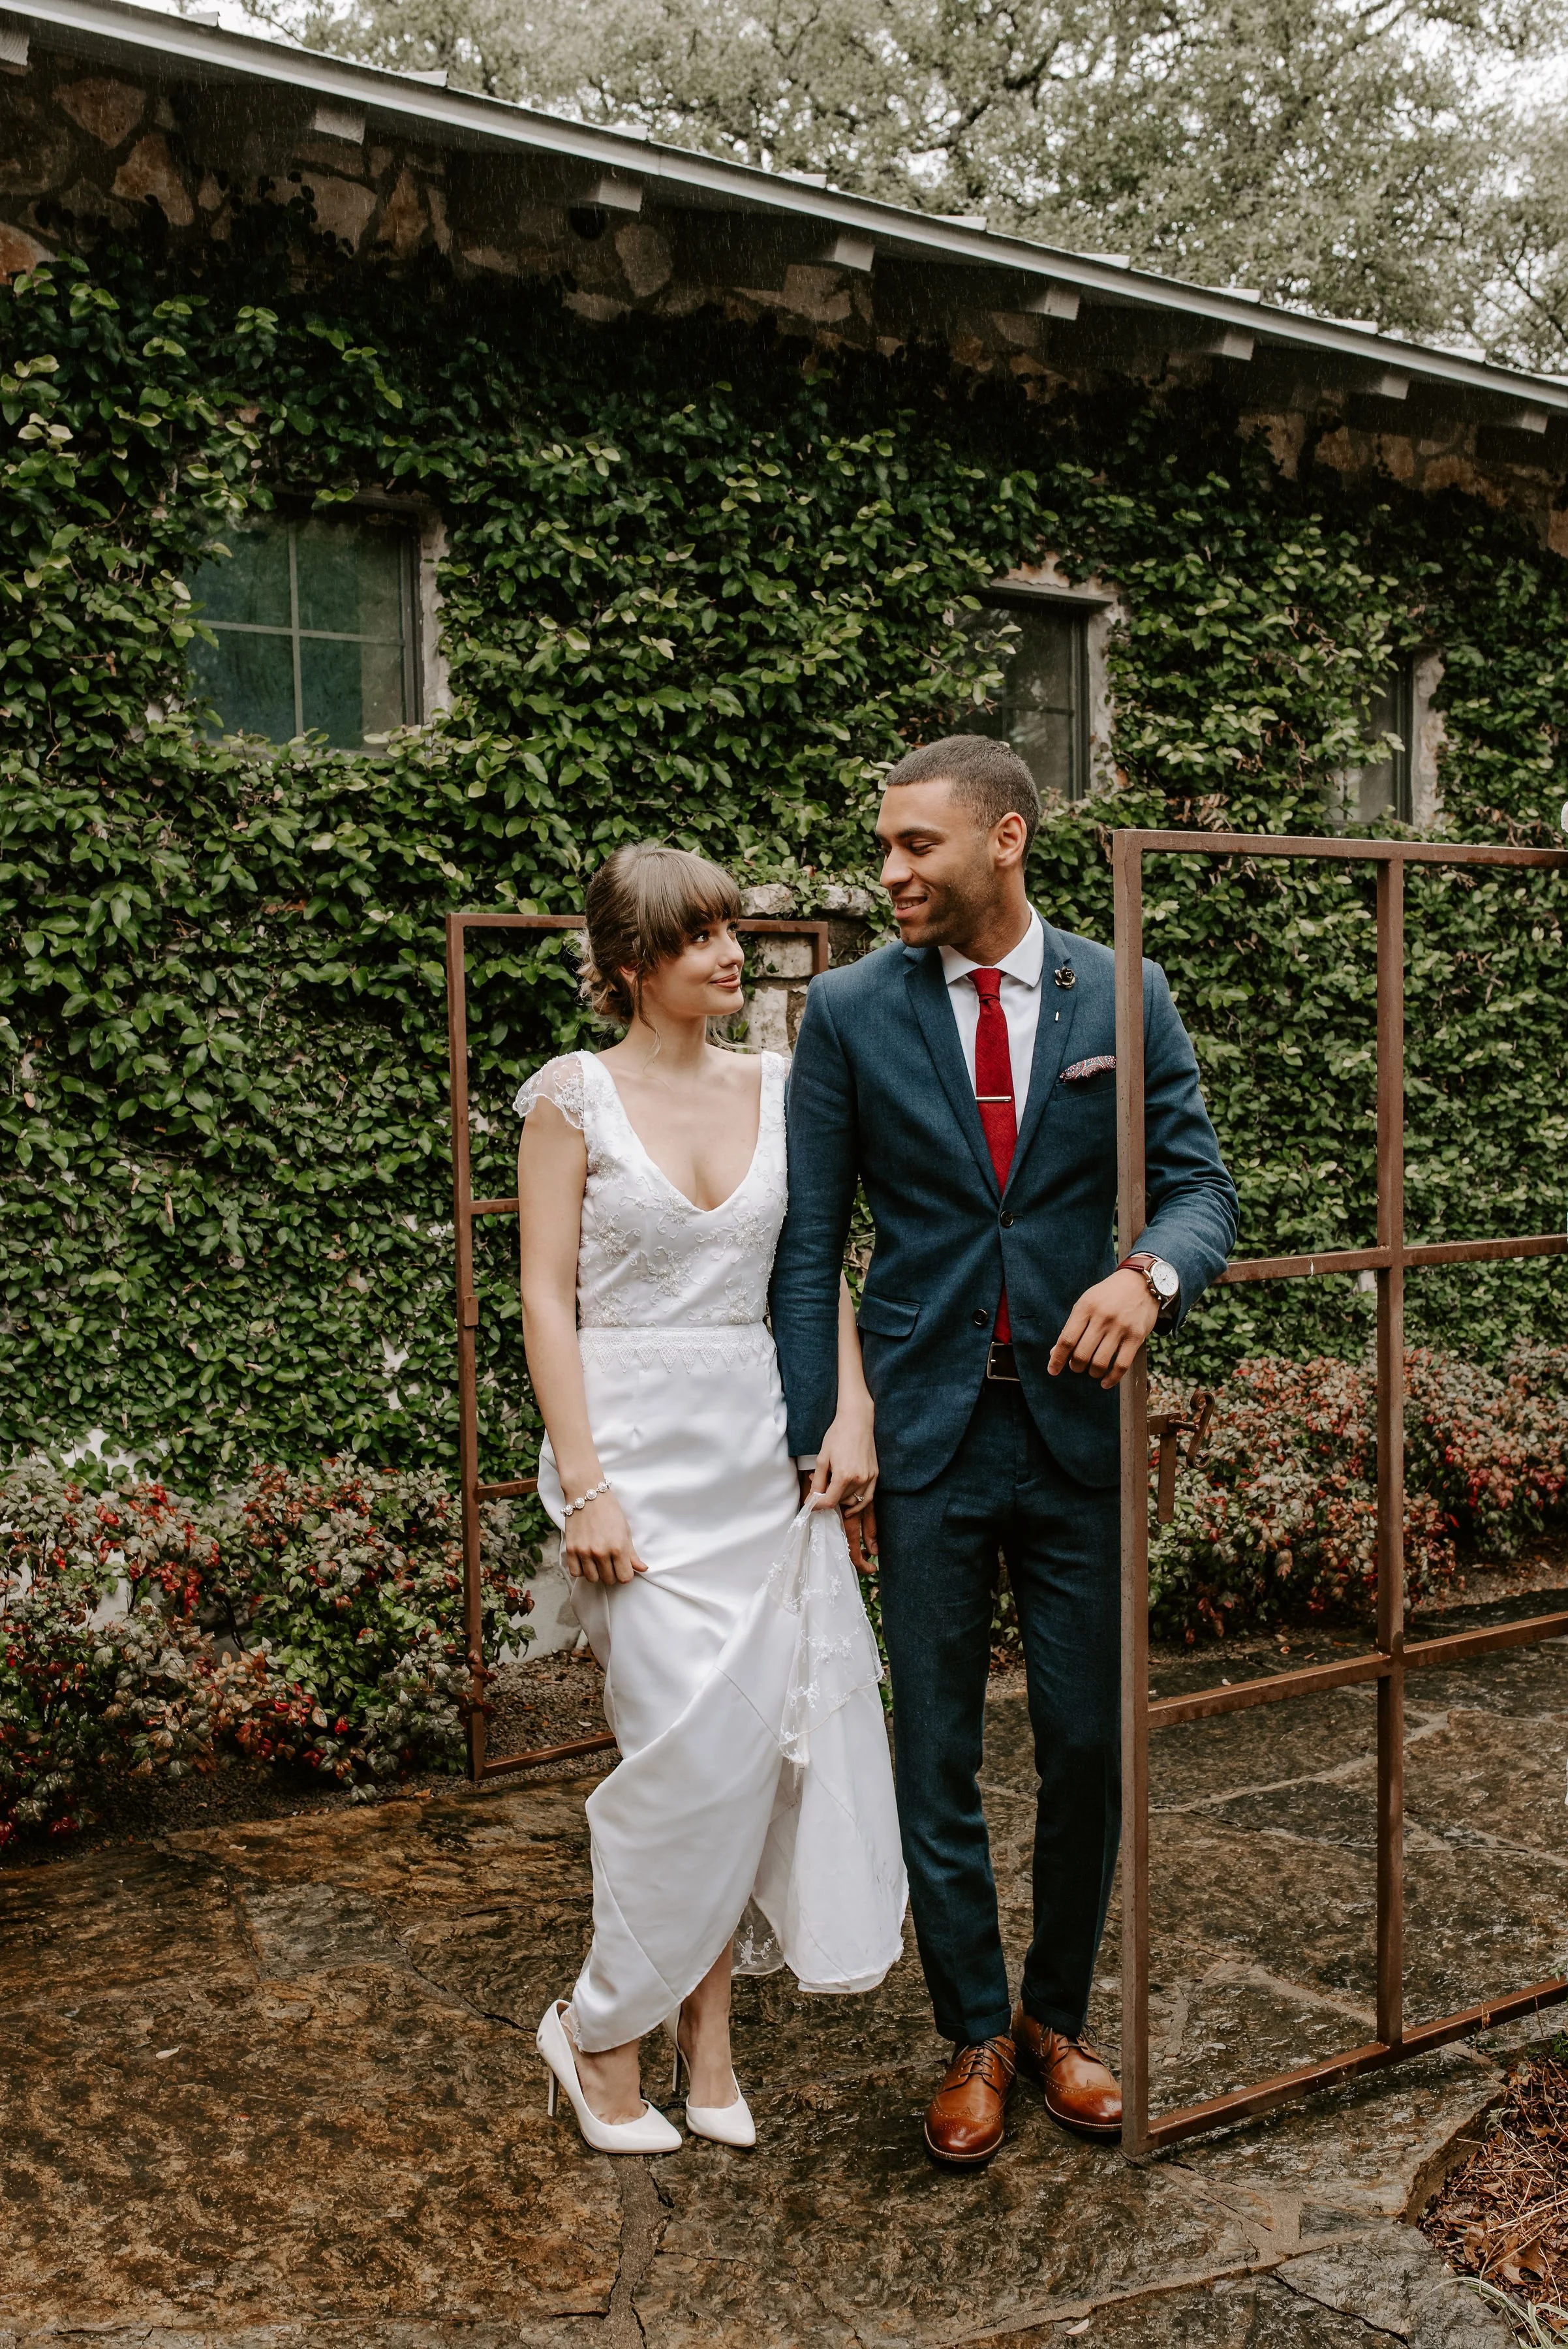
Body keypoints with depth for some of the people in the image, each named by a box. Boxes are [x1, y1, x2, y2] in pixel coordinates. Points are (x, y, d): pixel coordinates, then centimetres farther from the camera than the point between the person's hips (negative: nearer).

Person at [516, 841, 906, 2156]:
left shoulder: (776, 1088, 8)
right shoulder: (574, 1097, -4)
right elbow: (547, 1299, -6)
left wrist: (853, 1414, -2)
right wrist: (584, 1486, -12)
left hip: (759, 1442, 5)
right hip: (638, 1444, -4)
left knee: (760, 1734, 4)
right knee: (696, 1736, -9)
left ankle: (706, 2028, 20)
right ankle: (600, 2027, 14)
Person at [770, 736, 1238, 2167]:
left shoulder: (1122, 1001, 1)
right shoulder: (850, 1011, -1)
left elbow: (1200, 1183, -1)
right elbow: (808, 1243, 0)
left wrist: (1151, 1273, -25)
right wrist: (810, 1446, -4)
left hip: (1079, 1422, 1)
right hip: (927, 1433, -1)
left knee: (1090, 1744, 10)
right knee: (937, 1755, 7)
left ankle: (1059, 2019, 32)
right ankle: (975, 2037, 27)